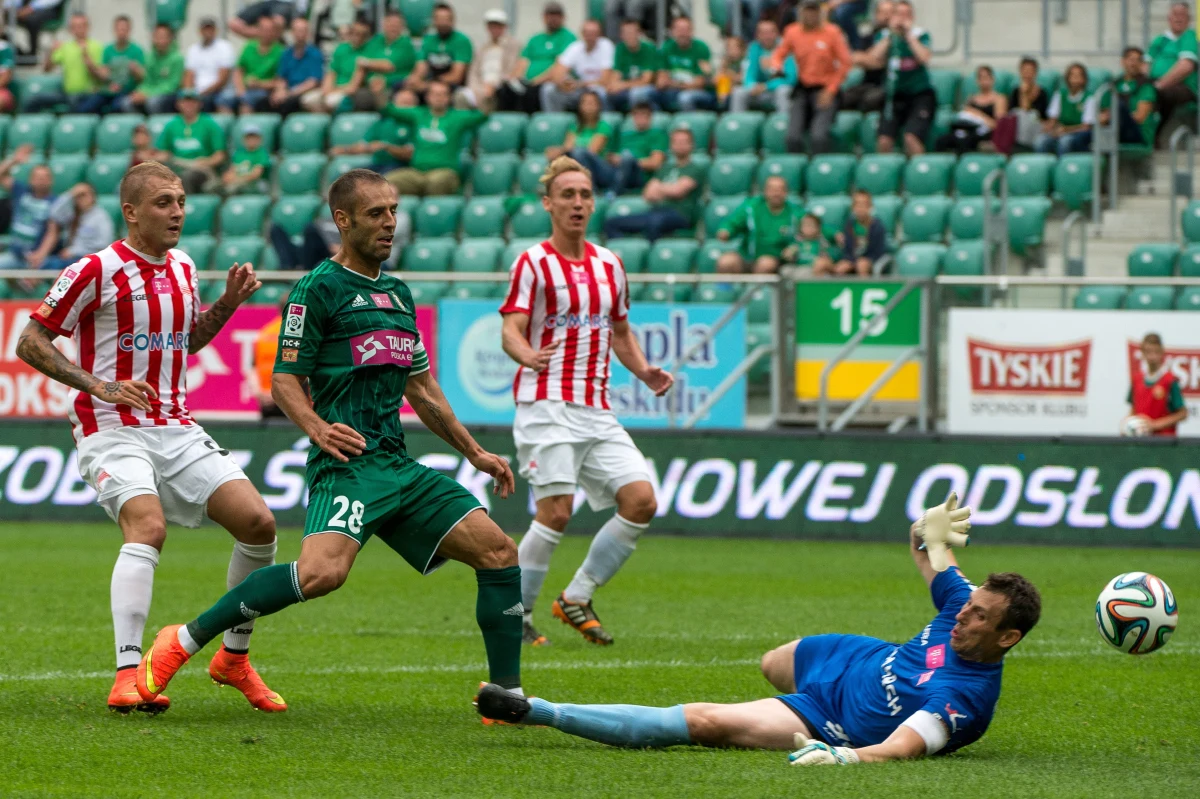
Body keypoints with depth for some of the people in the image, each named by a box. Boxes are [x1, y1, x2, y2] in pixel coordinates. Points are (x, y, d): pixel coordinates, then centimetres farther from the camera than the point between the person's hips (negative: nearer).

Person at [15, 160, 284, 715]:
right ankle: (127, 677, -33)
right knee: (148, 526, -31)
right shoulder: (96, 271, -10)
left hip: (175, 429, 7)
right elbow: (31, 342, -7)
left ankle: (234, 658, 11)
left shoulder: (183, 268, 12)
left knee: (258, 523, -6)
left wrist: (228, 303, 11)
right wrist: (99, 385, -18)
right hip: (111, 431, -7)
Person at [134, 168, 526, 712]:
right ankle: (183, 642, -19)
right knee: (324, 571, -30)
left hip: (399, 465, 8)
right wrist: (318, 428, -25)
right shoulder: (319, 288, -3)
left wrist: (474, 452, 28)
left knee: (499, 553, -1)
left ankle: (507, 694, 7)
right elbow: (284, 381, -6)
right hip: (348, 462, -8)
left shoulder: (398, 294, 21)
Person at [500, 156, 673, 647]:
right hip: (546, 403, -6)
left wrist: (645, 372, 8)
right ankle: (514, 615, -1)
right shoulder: (534, 263, -3)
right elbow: (510, 331, -12)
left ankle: (576, 599, 6)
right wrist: (529, 356, -34)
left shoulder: (608, 264, 15)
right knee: (556, 511, -17)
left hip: (597, 410, 6)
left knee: (641, 500, -8)